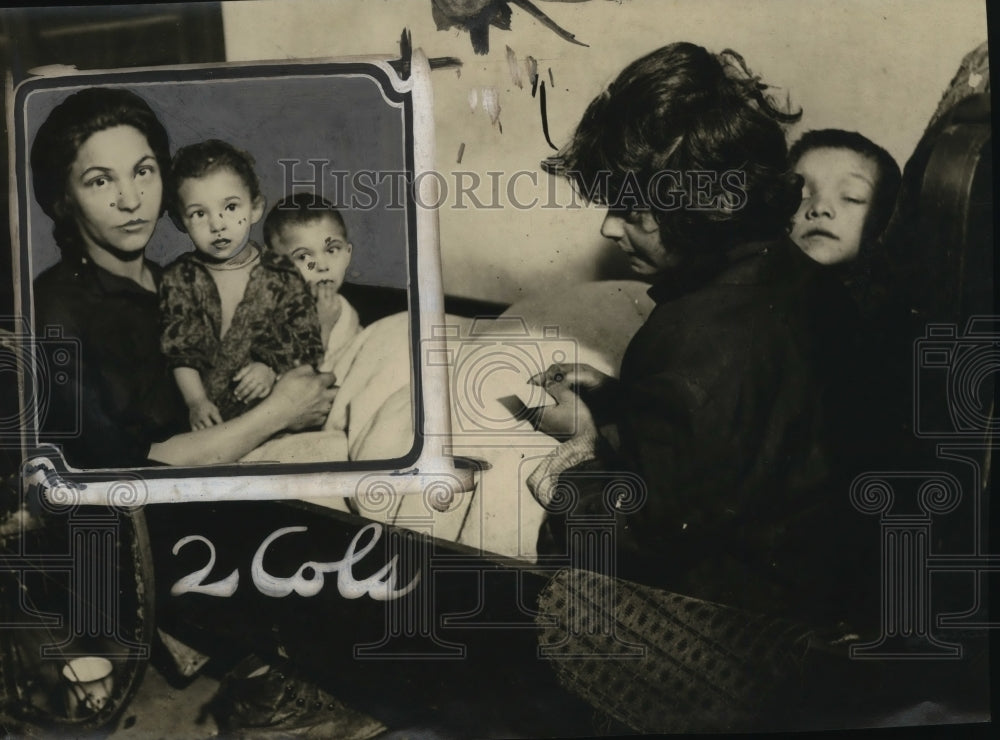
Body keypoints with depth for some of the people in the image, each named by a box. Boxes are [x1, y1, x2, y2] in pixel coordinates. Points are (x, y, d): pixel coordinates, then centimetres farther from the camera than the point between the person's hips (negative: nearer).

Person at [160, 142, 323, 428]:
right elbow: (178, 352, 3)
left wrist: (273, 370, -13)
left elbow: (307, 343, 3)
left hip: (269, 404, -1)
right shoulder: (178, 278, 5)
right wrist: (195, 400, -9)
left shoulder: (280, 275, 1)